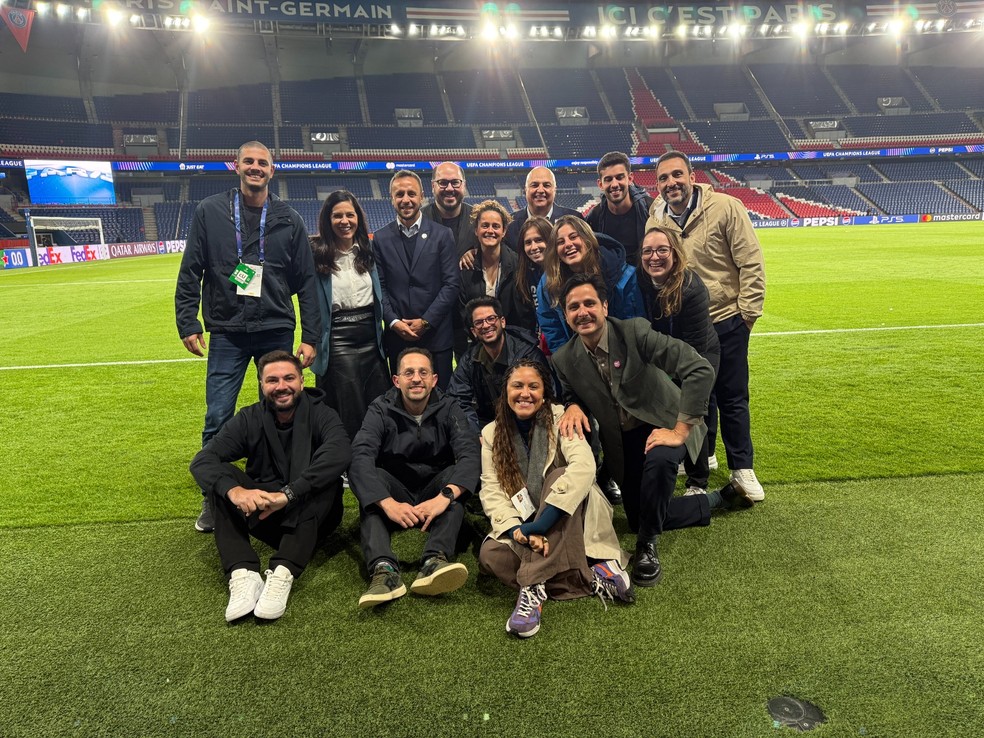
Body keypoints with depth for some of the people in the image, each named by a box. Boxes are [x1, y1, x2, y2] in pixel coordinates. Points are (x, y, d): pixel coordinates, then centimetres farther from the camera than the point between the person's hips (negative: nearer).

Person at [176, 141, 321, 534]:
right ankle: (212, 499, 18)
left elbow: (306, 282, 4)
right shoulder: (210, 211, 4)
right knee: (217, 419, 1)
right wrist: (187, 322, -2)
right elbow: (190, 272, 5)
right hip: (227, 333, 0)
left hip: (277, 332, 1)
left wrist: (310, 336, -1)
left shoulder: (288, 219, 5)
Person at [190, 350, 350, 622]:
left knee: (326, 478, -30)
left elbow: (340, 452, -32)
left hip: (313, 516, -2)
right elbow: (203, 460, -15)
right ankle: (243, 574, -34)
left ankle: (282, 574, -41)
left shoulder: (320, 414, -9)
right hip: (264, 516, 3)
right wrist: (234, 490, -36)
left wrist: (288, 493, -41)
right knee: (221, 478, -18)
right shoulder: (249, 420, 0)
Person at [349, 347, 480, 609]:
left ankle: (435, 562, -45)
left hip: (434, 496, 1)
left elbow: (470, 453, -21)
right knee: (370, 475, -29)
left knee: (457, 475, -28)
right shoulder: (381, 410, -7)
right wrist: (388, 503, -41)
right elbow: (360, 457, -24)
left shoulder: (448, 409, -4)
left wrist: (445, 496, -40)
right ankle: (383, 568, -46)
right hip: (394, 493, 0)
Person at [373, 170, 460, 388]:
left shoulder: (441, 235, 2)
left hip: (436, 335, -1)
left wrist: (426, 321, -9)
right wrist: (394, 322, -9)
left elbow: (452, 283, -3)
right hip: (397, 336, 1)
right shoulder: (381, 238, 7)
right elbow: (380, 286, 4)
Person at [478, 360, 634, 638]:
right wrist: (518, 530, -28)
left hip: (567, 521, -3)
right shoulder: (492, 434, 0)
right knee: (490, 554, -26)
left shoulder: (560, 419, -10)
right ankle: (593, 577, -27)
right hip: (524, 524, 3)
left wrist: (541, 523, -36)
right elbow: (491, 491, -8)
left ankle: (533, 586, -37)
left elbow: (584, 466, -28)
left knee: (559, 475, -32)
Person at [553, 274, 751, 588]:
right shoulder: (564, 360, -11)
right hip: (621, 440, 5)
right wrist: (572, 407, -15)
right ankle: (718, 499, 33)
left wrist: (680, 431, -30)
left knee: (659, 460, -40)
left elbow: (701, 370, -30)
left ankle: (647, 545, -13)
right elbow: (571, 394, 10)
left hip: (663, 424, -5)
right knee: (639, 518, 10)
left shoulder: (635, 331, -25)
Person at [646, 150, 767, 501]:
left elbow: (751, 262, -9)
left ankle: (742, 469, 23)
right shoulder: (655, 220, 0)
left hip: (726, 321, -3)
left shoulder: (726, 207, -11)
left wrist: (748, 311, -10)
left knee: (733, 399, 8)